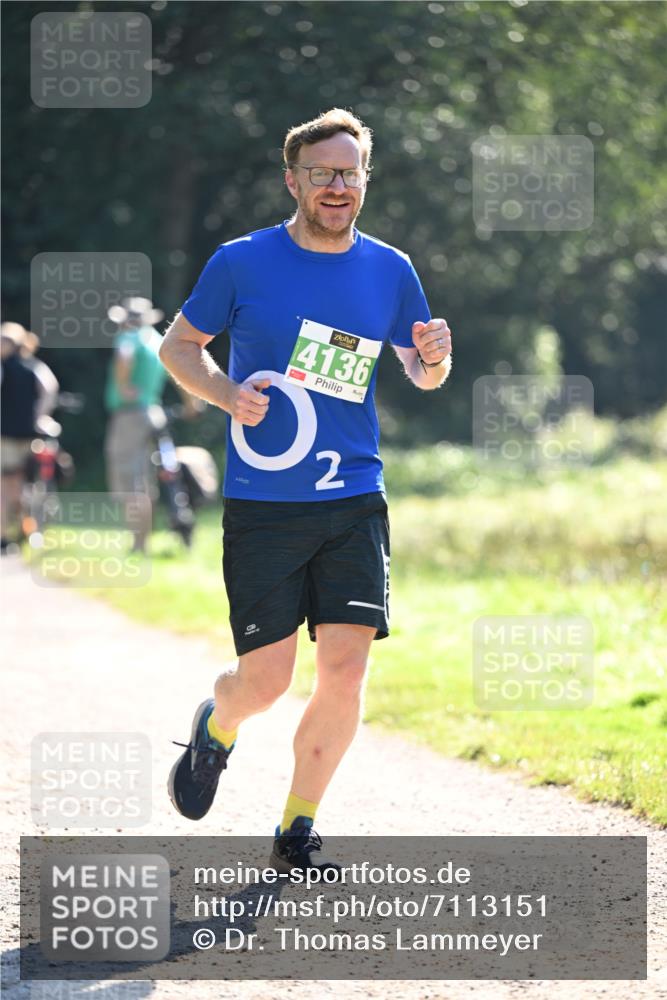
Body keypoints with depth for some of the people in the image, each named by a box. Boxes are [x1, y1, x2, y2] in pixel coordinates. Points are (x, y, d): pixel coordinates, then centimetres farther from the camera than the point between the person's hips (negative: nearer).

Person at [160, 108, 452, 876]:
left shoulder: (390, 271, 6)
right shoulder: (242, 263, -2)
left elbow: (423, 377, 18)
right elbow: (178, 344, 9)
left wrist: (434, 358, -7)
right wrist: (223, 392, -11)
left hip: (354, 503, 2)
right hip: (260, 507, -2)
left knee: (346, 670, -8)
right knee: (265, 682, -3)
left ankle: (296, 833, 8)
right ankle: (216, 728, 34)